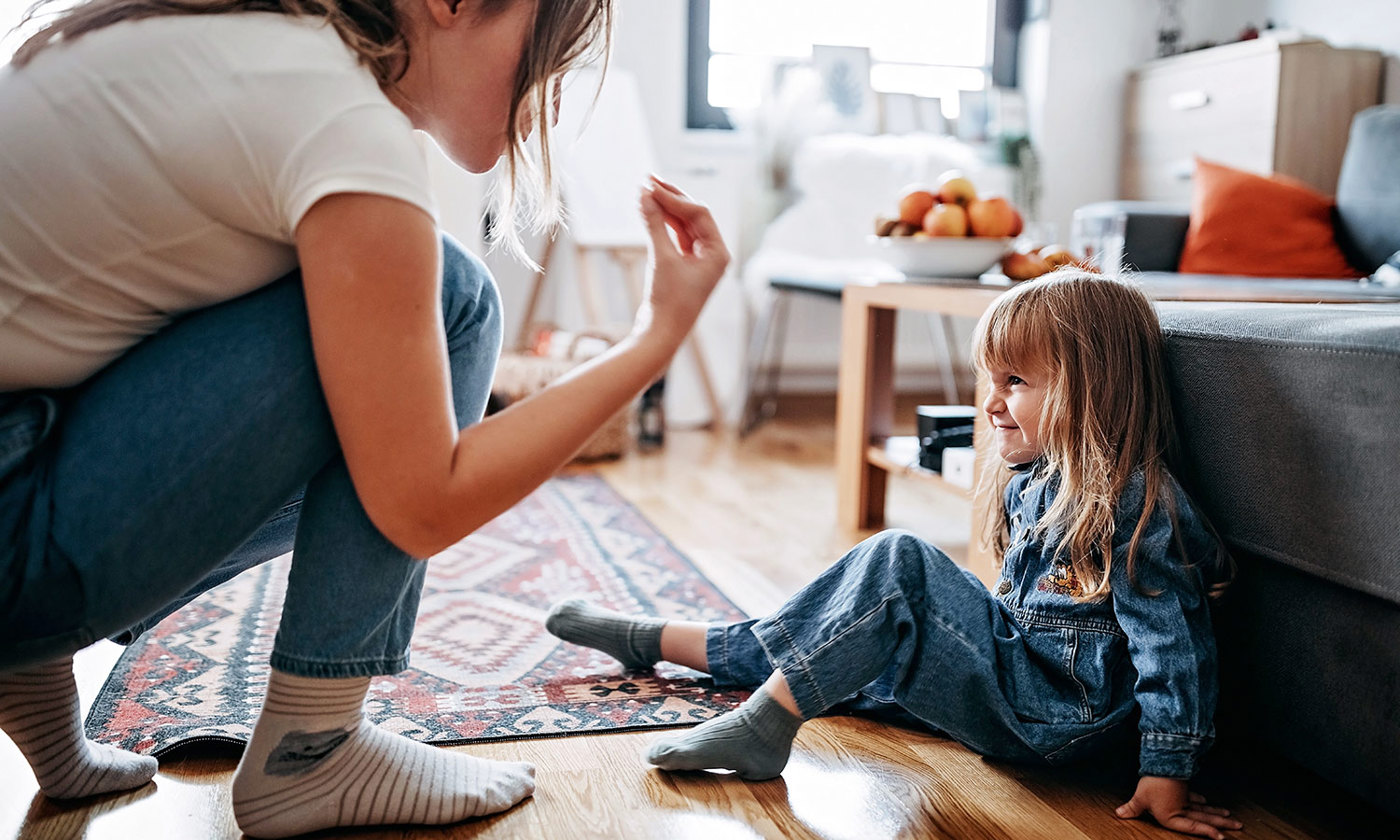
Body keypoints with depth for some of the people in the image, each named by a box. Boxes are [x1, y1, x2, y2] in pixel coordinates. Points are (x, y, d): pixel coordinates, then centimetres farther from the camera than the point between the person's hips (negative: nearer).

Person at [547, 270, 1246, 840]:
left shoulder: (1136, 503, -19)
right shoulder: (1032, 479, 7)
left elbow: (1176, 640, -19)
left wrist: (1166, 775, -20)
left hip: (1050, 714, -9)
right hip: (1009, 668, 9)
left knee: (898, 563, -25)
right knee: (841, 639, 11)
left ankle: (762, 726, -22)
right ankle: (649, 641, 24)